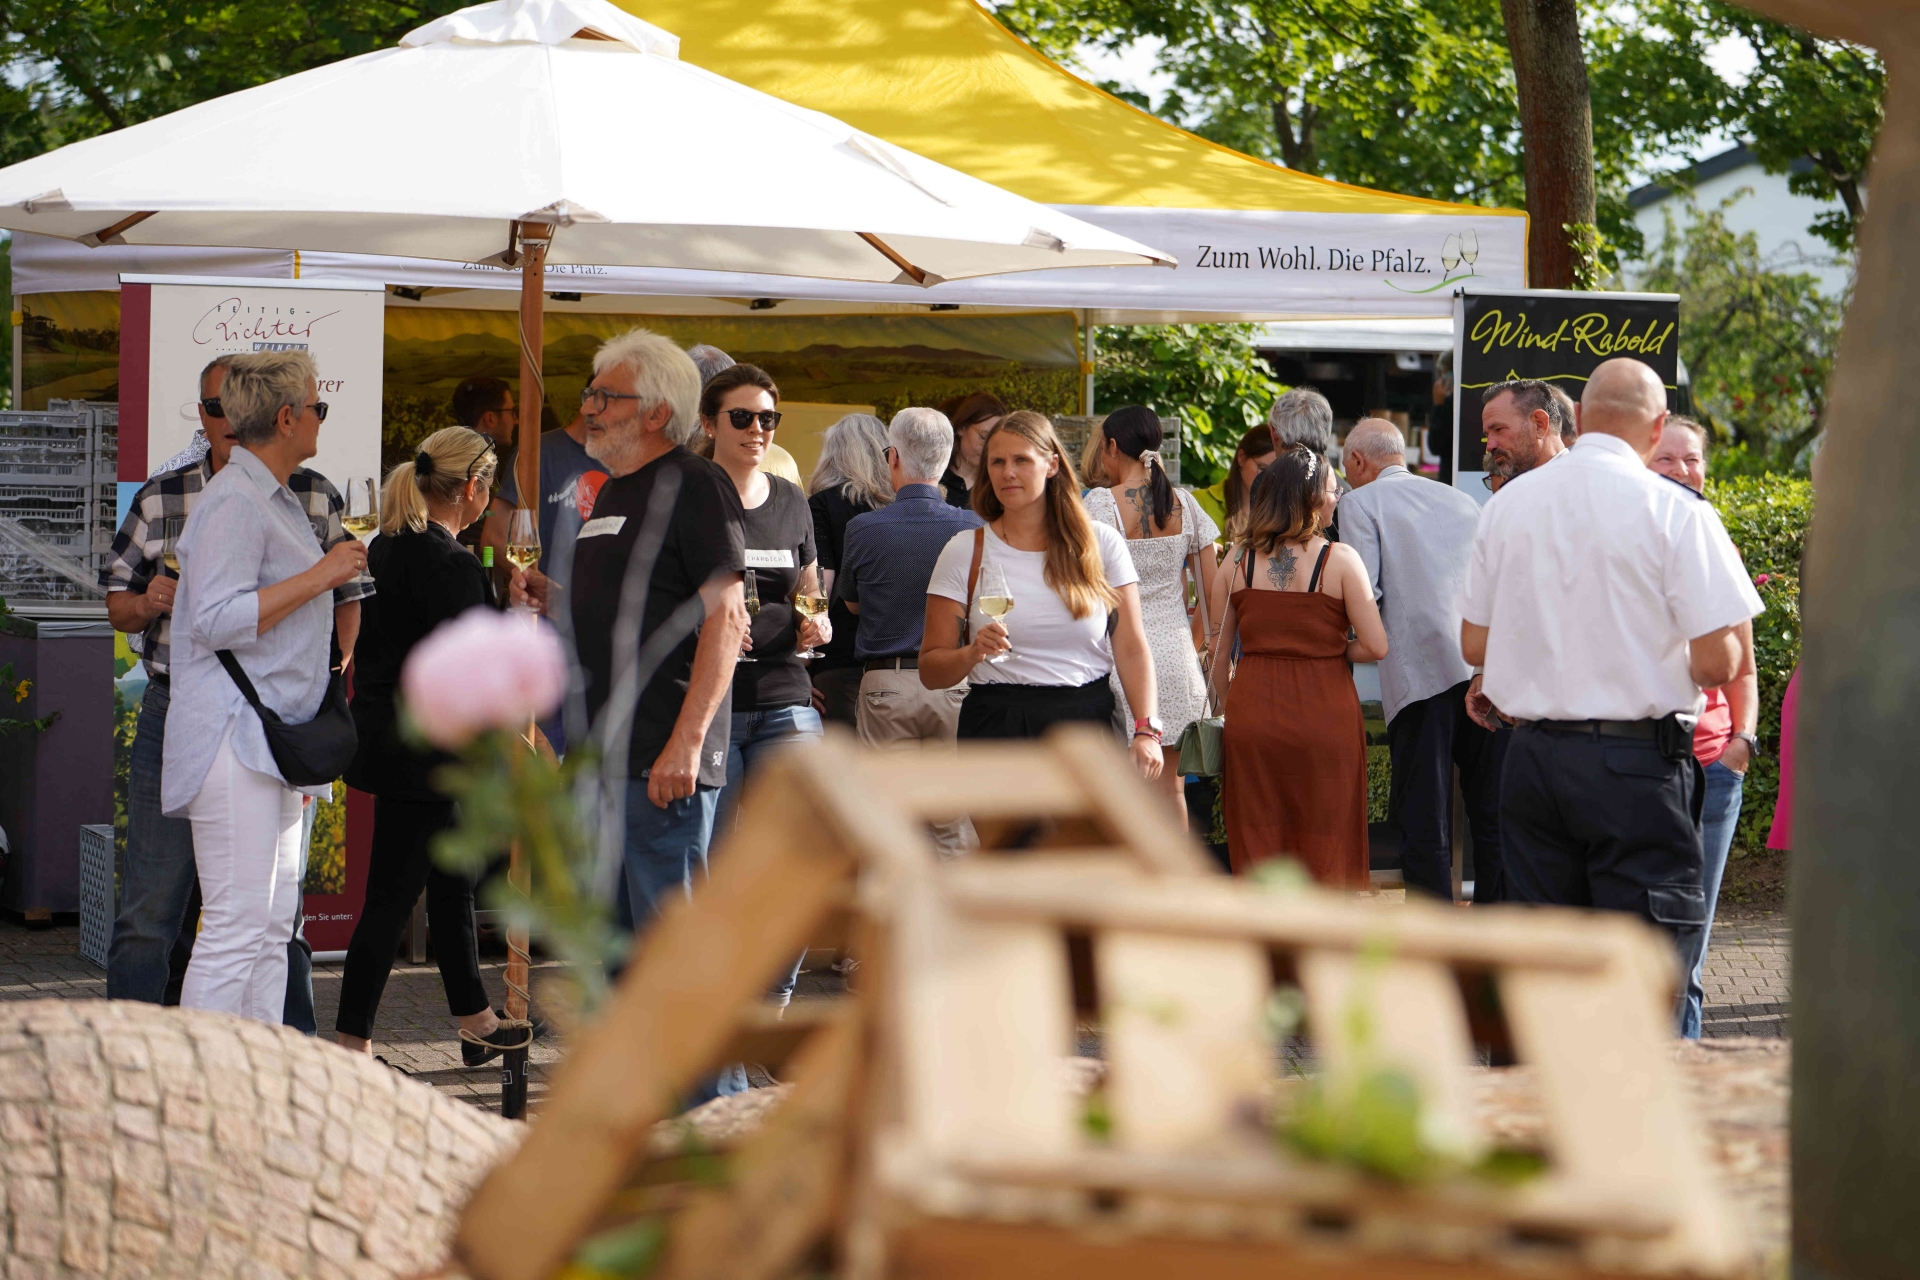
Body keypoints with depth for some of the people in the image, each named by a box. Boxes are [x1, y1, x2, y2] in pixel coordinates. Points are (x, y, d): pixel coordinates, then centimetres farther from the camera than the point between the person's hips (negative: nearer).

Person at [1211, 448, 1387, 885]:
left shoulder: (1238, 561, 3)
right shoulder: (1339, 560, -6)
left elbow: (1219, 655, 8)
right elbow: (1375, 646, -9)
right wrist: (1329, 650, 10)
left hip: (1252, 716, 3)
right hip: (1324, 716, -3)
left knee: (1256, 851, 9)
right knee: (1325, 851, 5)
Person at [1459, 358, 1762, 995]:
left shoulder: (1507, 504, 6)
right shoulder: (1675, 509, -9)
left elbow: (1475, 646, 12)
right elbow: (1718, 664, -11)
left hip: (1532, 758, 5)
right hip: (1638, 765, -5)